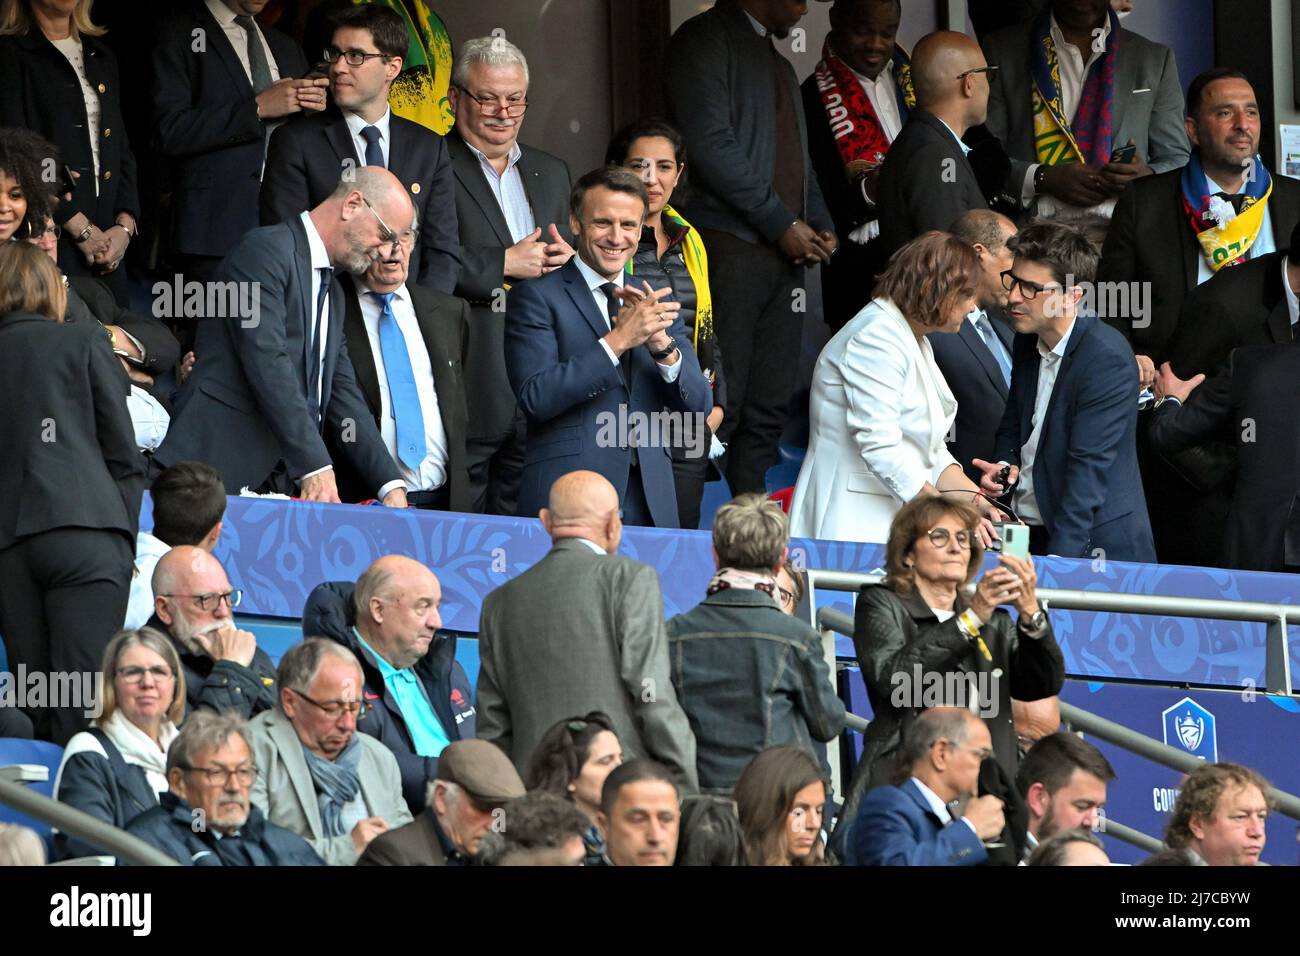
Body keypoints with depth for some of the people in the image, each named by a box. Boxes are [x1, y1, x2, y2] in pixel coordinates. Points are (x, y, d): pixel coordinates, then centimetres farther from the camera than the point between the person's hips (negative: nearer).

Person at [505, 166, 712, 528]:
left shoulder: (656, 304, 16)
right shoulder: (536, 298, 1)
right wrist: (617, 341, -18)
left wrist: (662, 344, -10)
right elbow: (536, 397, -12)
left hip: (649, 501, 4)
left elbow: (698, 405, 9)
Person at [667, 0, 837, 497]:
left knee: (769, 409, 6)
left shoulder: (777, 63, 24)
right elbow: (712, 146, -14)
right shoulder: (706, 41, -4)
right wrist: (783, 223, -13)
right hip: (731, 245, -9)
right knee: (719, 404, -12)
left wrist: (821, 227, 9)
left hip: (782, 251, 9)